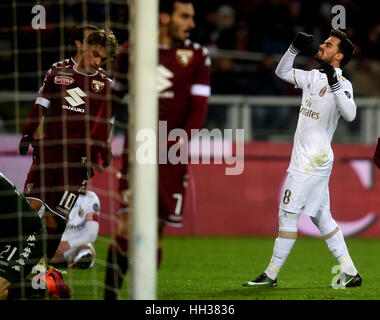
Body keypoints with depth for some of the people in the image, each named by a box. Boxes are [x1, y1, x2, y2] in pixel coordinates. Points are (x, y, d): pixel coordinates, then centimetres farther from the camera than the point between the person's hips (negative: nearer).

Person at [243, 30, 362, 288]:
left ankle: (272, 274, 0)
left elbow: (350, 114, -30)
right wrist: (295, 49, 8)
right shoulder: (314, 77, 13)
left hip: (313, 160, -9)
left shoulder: (342, 84, -13)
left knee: (288, 214, -6)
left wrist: (335, 85, -40)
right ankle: (350, 272, 11)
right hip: (304, 158, 9)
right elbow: (283, 72, 23)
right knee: (320, 216, 10)